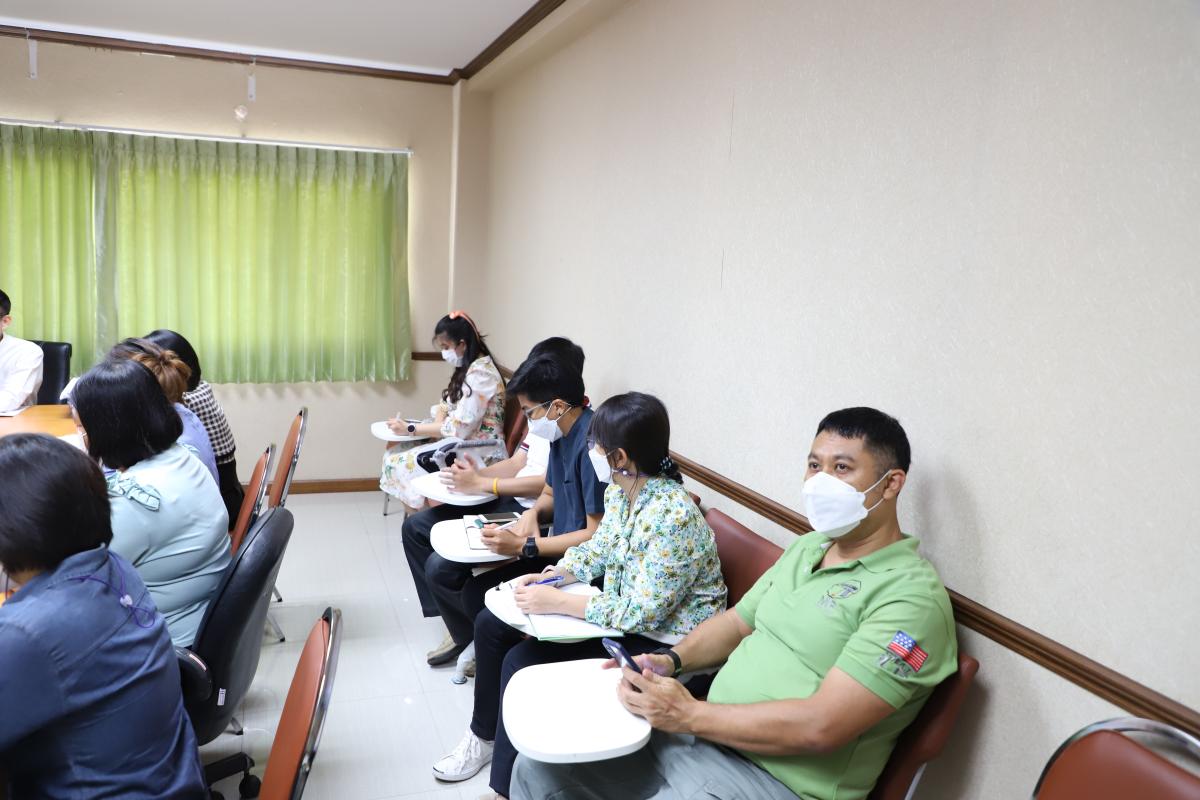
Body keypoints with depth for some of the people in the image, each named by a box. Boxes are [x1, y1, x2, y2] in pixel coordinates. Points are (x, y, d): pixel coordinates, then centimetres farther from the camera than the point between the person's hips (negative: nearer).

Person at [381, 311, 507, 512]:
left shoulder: (480, 374, -19)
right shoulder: (469, 368, 12)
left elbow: (459, 429, -23)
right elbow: (448, 404, 15)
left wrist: (410, 429, -16)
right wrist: (438, 422, -8)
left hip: (480, 453, -10)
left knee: (402, 464, -16)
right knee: (395, 450, -1)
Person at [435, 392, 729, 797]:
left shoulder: (673, 516, -30)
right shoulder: (618, 490, -3)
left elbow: (641, 612, -29)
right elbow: (598, 550, 10)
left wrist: (557, 602, -27)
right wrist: (550, 576, -7)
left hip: (660, 640, -9)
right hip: (618, 611, 9)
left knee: (523, 661, -18)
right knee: (492, 624, 7)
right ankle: (485, 735, 27)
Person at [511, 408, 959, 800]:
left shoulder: (912, 595, -18)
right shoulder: (806, 548, 10)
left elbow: (821, 727, -25)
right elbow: (737, 622, 19)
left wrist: (690, 715, -20)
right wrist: (671, 661, -1)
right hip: (704, 732, 8)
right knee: (541, 764, 5)